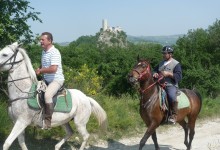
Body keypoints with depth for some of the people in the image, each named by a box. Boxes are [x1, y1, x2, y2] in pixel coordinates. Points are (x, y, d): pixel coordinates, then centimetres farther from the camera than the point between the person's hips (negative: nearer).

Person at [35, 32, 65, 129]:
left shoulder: (54, 52, -17)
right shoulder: (43, 52, 10)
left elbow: (53, 69, -28)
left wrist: (41, 70, -16)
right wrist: (39, 70, 3)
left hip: (56, 79, -10)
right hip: (46, 80, 10)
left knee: (47, 95, -33)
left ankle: (47, 121, -26)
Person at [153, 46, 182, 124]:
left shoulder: (176, 64, -1)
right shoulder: (161, 63, 17)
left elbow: (179, 77, -8)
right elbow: (155, 70, 26)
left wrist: (169, 74, -18)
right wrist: (155, 73, 2)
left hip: (171, 85, -7)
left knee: (172, 96, -35)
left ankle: (174, 115, -22)